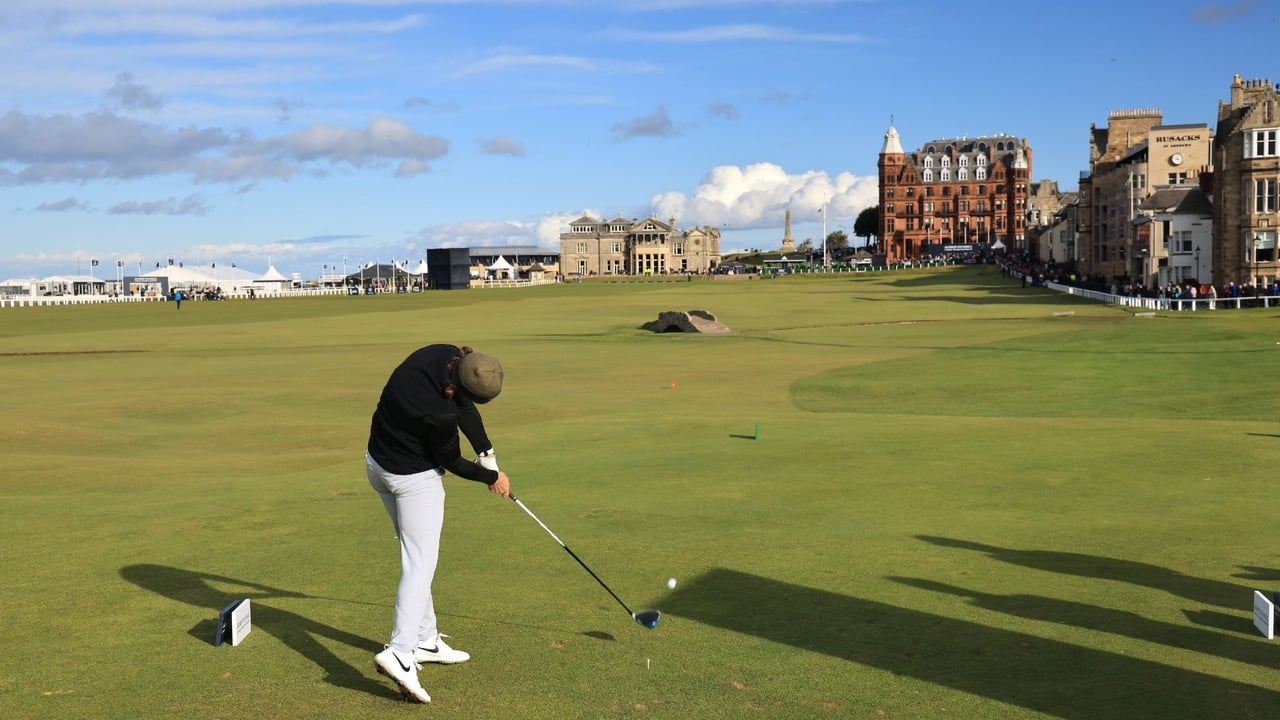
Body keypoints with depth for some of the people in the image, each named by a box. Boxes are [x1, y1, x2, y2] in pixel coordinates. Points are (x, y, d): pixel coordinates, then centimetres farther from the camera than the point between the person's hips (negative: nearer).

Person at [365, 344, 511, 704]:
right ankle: (400, 652, -19)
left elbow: (466, 411, -1)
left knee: (416, 556, 17)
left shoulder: (446, 355, -14)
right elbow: (451, 462, -14)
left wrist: (488, 456, -3)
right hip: (414, 478, -9)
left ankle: (425, 640, 27)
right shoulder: (438, 413, -34)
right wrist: (492, 477, 2)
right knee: (420, 563, -8)